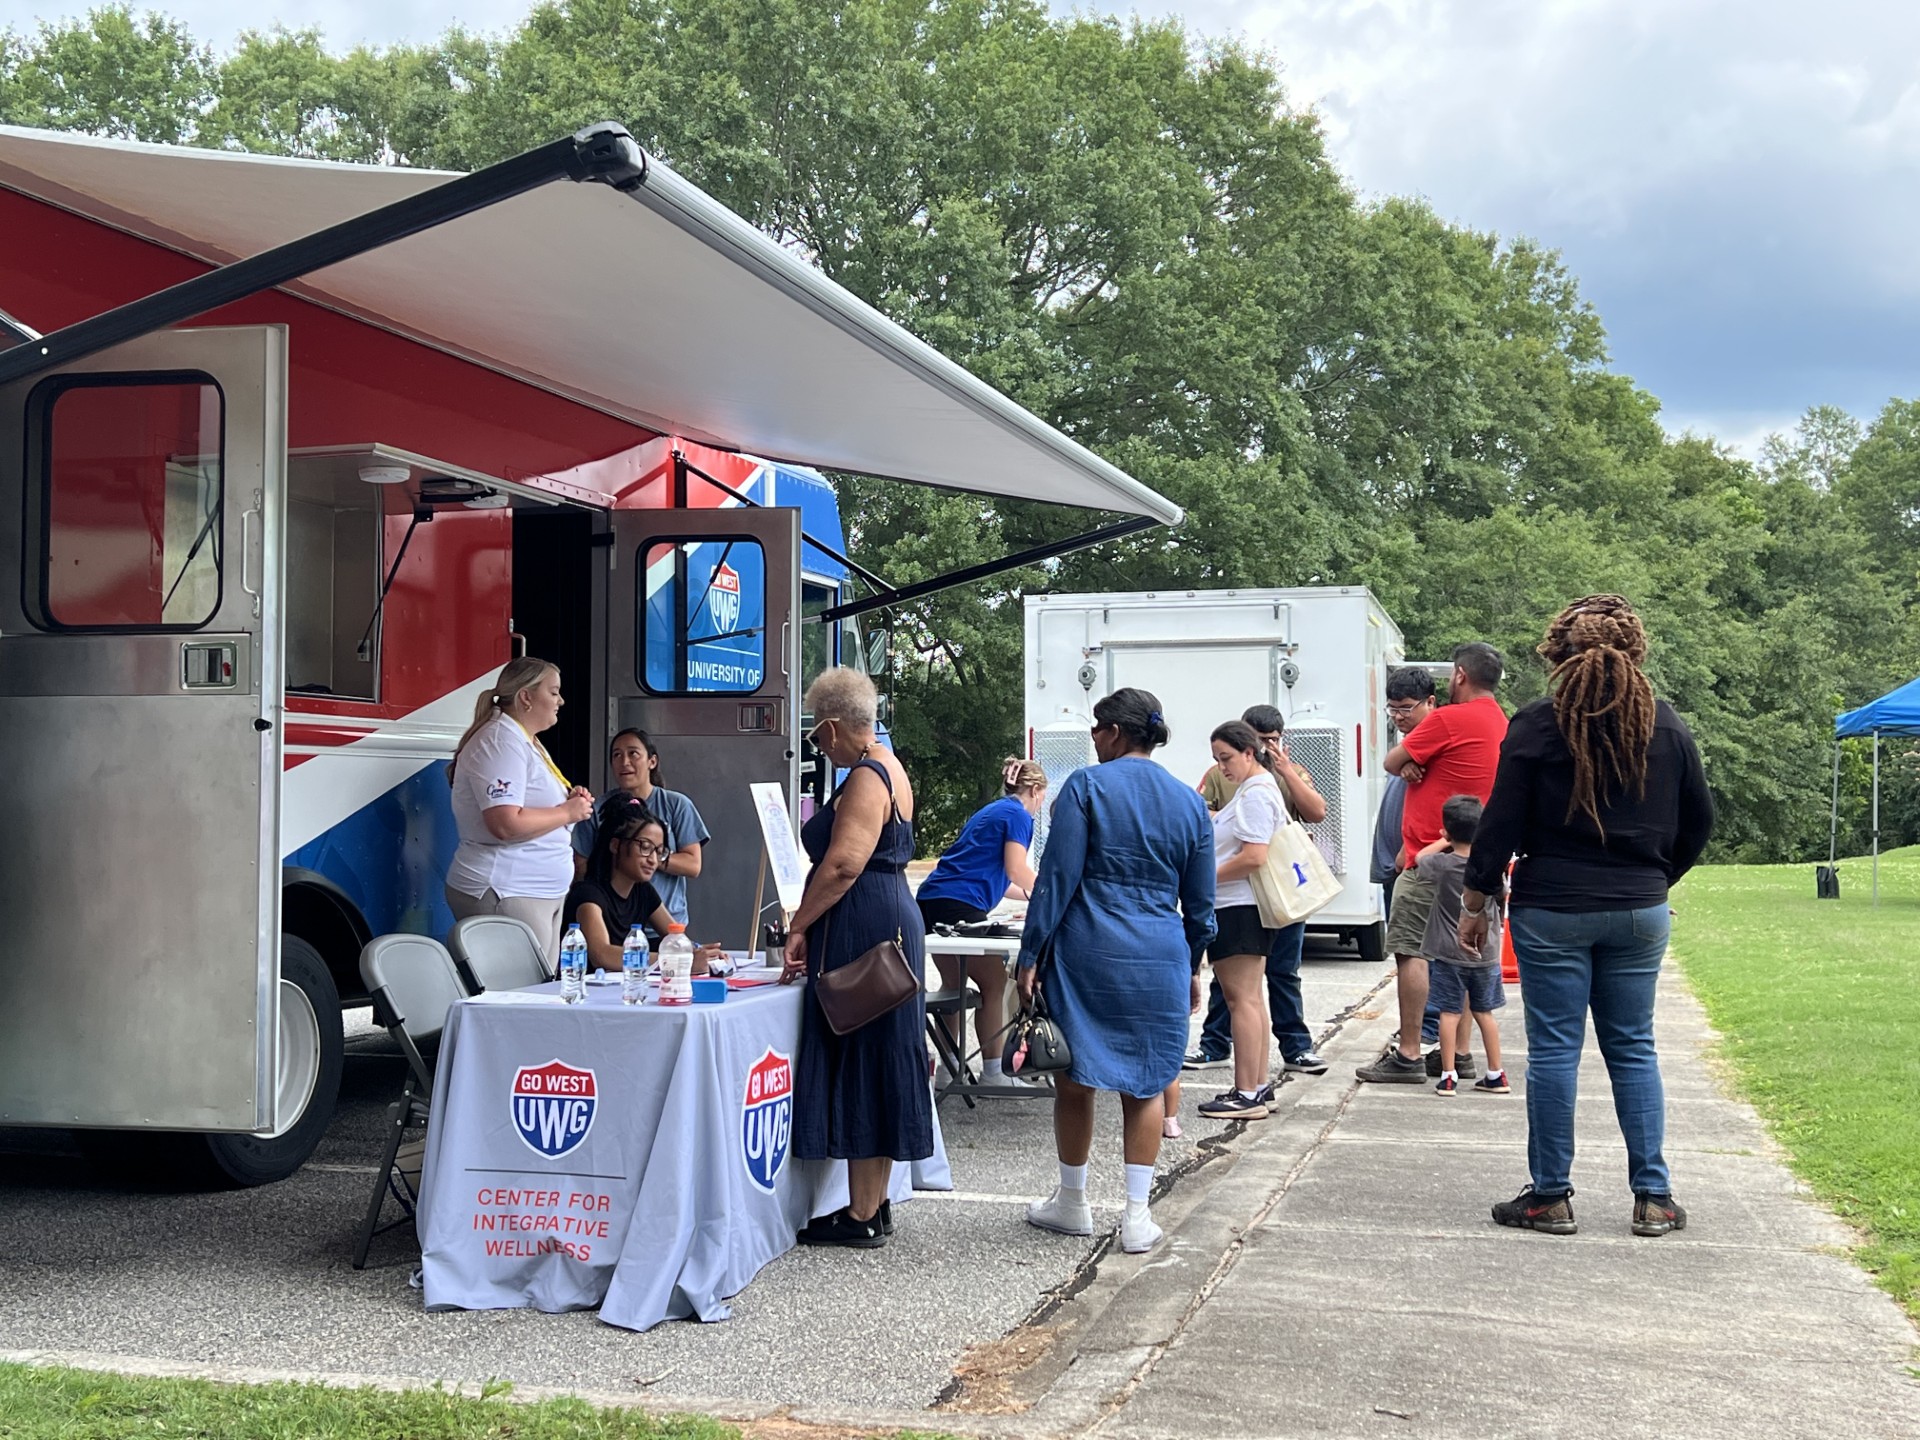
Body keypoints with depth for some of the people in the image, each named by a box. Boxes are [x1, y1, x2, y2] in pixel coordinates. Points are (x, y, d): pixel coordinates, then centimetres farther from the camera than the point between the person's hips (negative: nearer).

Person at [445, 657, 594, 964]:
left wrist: (568, 799, 11)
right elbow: (506, 824, -25)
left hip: (543, 893, 11)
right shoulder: (500, 742, -14)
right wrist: (567, 812, -13)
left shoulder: (526, 741, 19)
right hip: (508, 895, -11)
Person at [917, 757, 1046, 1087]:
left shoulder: (990, 812, 27)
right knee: (994, 983, -3)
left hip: (931, 900, 10)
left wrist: (1031, 894, 38)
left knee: (954, 984, 15)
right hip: (959, 907, -10)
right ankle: (993, 1071, -3)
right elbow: (1016, 870, -10)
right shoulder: (1018, 815, 0)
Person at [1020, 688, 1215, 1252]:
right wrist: (1192, 968, 24)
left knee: (1075, 1080, 11)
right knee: (1146, 1084, 11)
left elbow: (1057, 878, -8)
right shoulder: (1189, 802, 8)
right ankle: (1137, 1215, 9)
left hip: (1087, 954, -3)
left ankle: (1072, 1202, 24)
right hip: (1161, 961, 3)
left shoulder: (1087, 786, -5)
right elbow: (1200, 903, 13)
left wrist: (1031, 954, -4)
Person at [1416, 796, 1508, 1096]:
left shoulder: (1441, 864, -13)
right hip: (1485, 953, 3)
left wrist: (1444, 842, 18)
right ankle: (1496, 1075, 17)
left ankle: (1448, 1077, 0)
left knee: (1450, 1013, 1)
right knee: (1484, 1012, 13)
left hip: (1448, 954, -3)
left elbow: (1418, 860, 9)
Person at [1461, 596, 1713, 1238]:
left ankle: (1550, 1197, 8)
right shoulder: (1667, 726, 2)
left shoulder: (1537, 725, -9)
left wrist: (1476, 901, 0)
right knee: (1633, 1050, 11)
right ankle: (1653, 1197, 11)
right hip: (1641, 912, 3)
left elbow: (1501, 823, -8)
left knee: (1554, 1050, 3)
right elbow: (1698, 820, 11)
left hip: (1552, 909, -3)